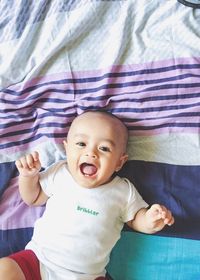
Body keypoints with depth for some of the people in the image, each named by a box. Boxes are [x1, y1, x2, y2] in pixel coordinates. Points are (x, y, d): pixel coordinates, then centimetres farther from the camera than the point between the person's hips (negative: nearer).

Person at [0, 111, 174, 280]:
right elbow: (33, 198, 15)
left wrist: (149, 221, -12)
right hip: (38, 259, 0)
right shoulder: (58, 173, 1)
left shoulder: (124, 191, -3)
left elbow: (135, 218, 10)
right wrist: (28, 175, -4)